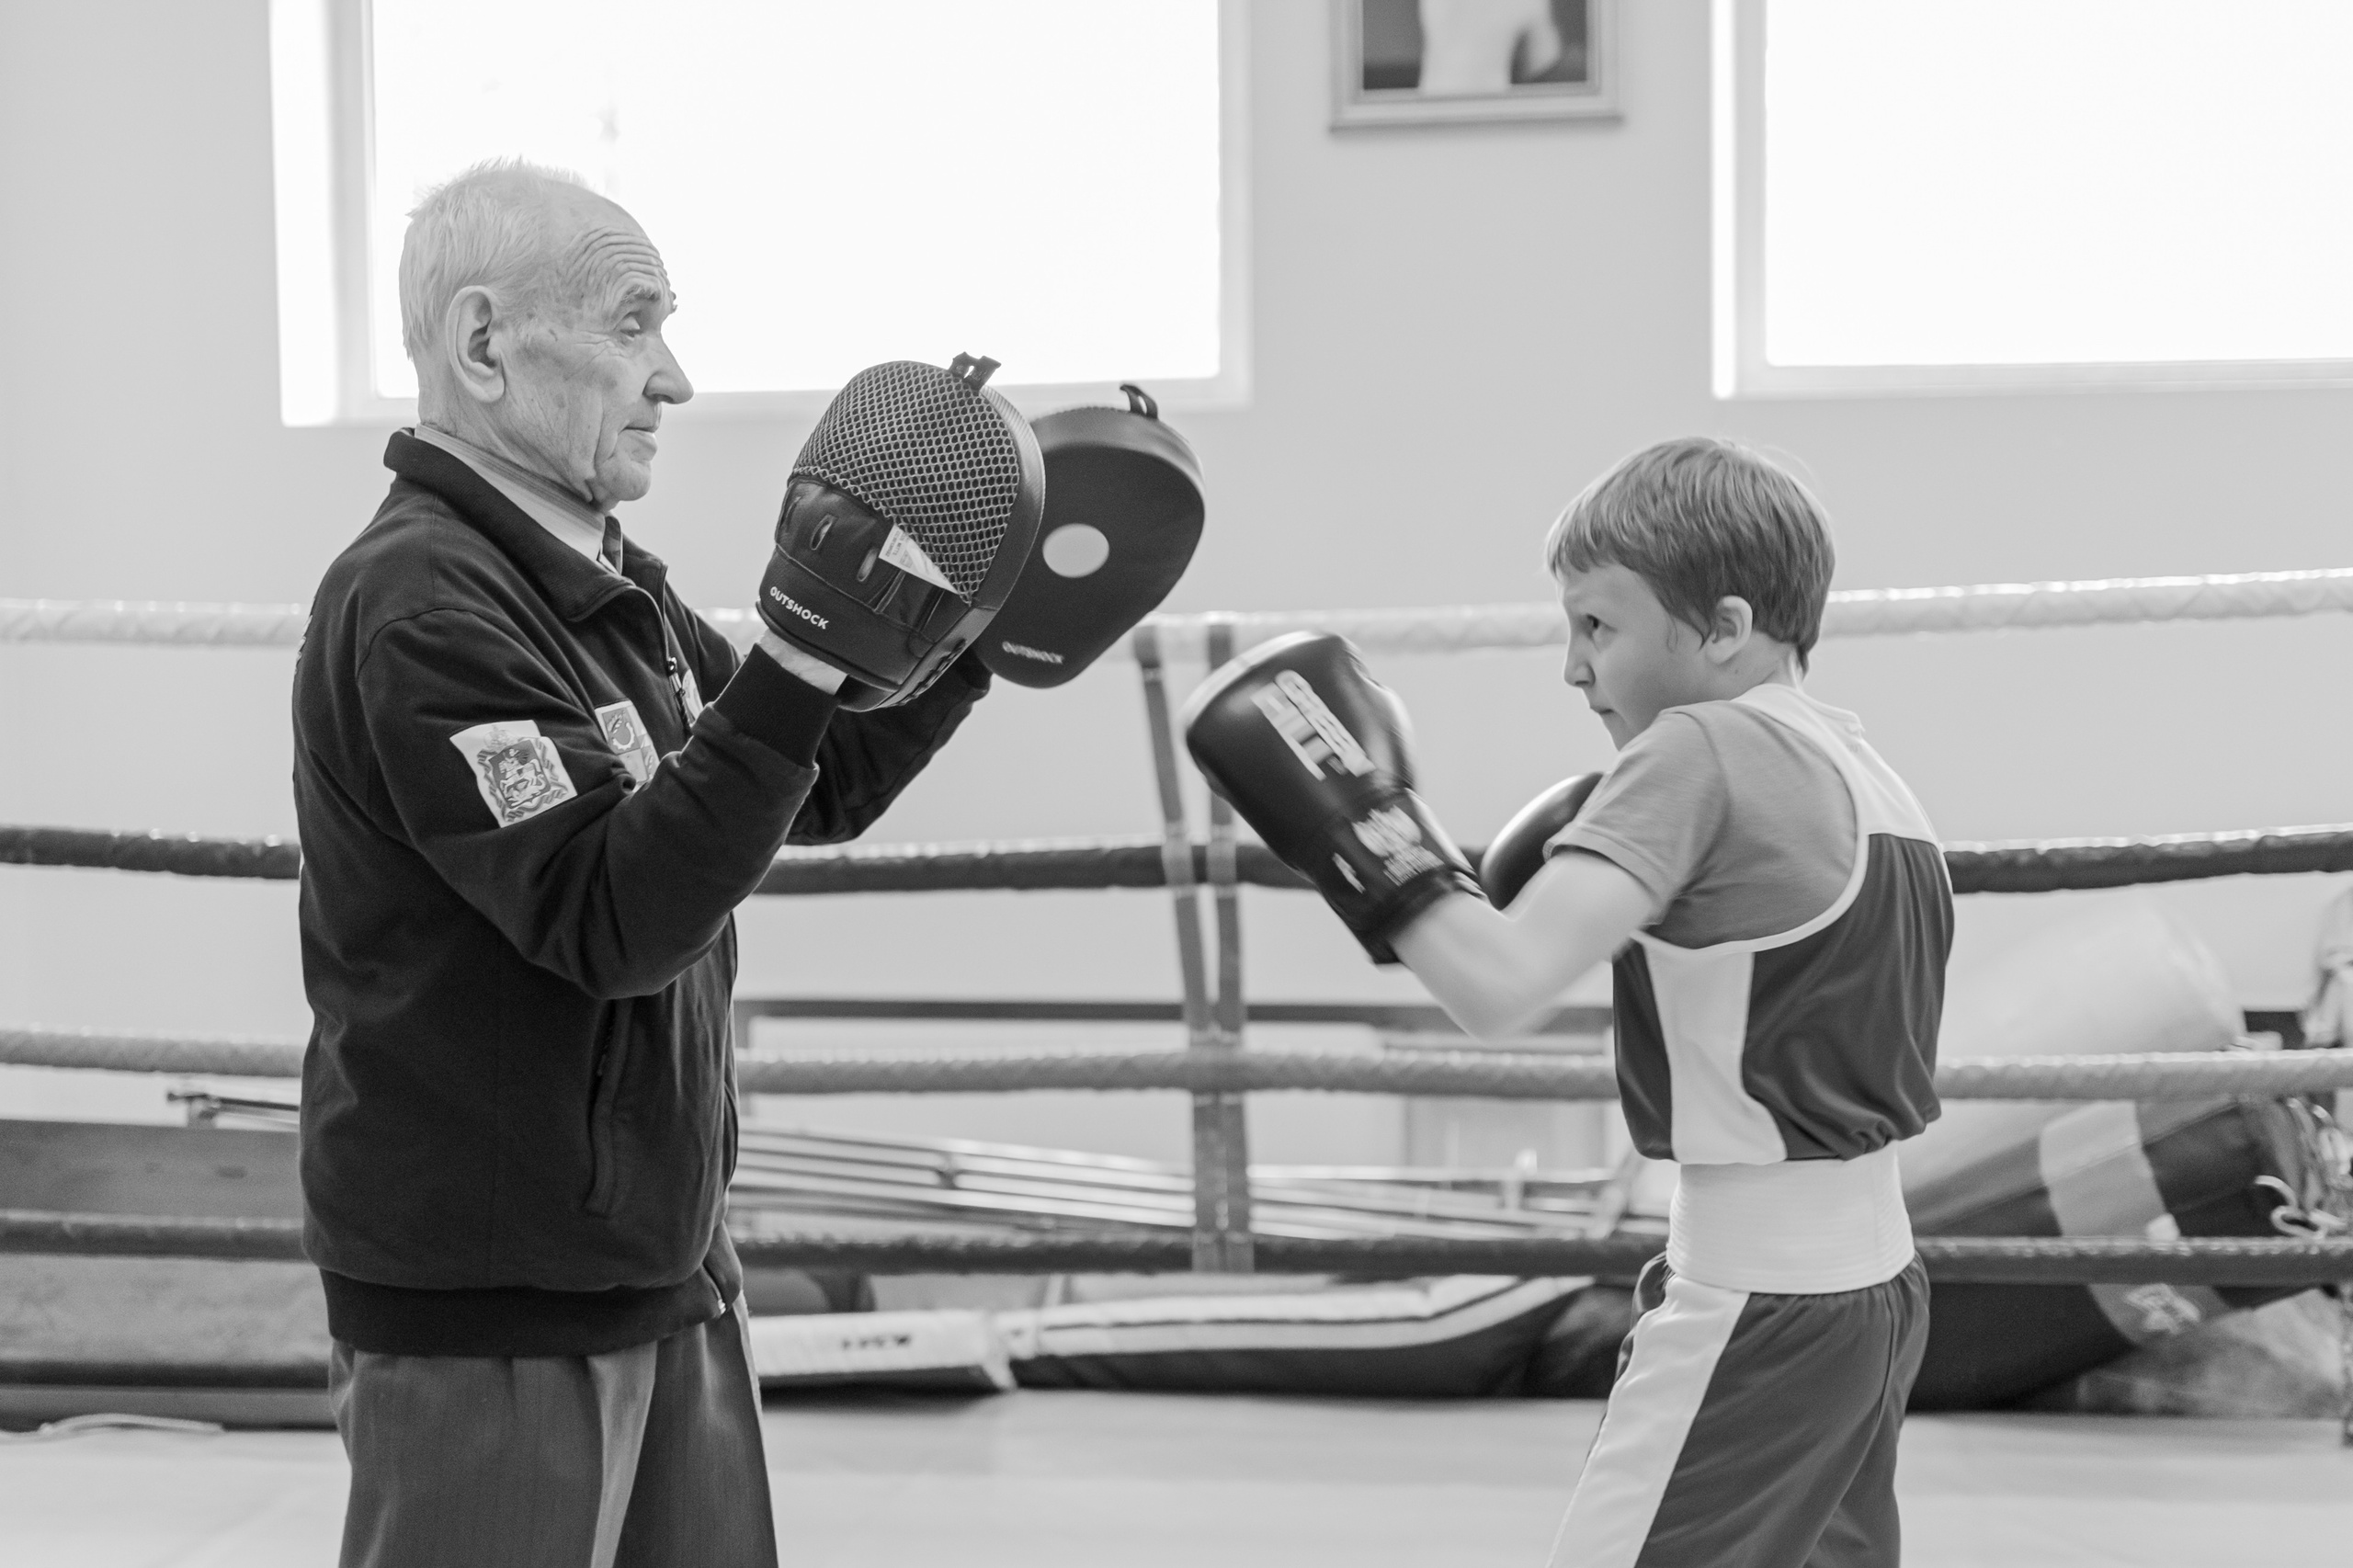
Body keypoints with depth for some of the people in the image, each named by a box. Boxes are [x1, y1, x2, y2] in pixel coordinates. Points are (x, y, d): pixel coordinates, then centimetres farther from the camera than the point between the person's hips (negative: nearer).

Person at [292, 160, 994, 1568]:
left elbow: (821, 789, 18)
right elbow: (614, 916, -25)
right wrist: (805, 658, -31)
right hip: (488, 1313, -9)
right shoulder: (422, 606, -19)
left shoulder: (610, 588, 10)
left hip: (666, 1275, 9)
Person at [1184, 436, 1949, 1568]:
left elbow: (1497, 988, -27)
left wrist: (1352, 826, -19)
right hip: (1871, 1277, 9)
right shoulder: (1867, 775, 10)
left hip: (1749, 1304, -9)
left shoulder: (1700, 753, -16)